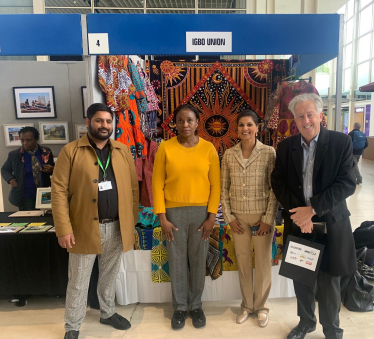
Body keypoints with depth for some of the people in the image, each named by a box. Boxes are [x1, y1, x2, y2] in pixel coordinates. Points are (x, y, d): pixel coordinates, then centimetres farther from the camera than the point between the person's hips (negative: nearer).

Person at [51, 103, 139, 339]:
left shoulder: (123, 151, 5)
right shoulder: (71, 151, -5)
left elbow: (133, 187, 7)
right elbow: (59, 191, -9)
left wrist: (132, 221, 3)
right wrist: (64, 228, -15)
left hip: (117, 227, 3)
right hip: (84, 228, -3)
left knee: (110, 276, 20)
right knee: (78, 282, 11)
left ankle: (108, 313, 42)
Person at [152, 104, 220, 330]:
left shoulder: (208, 148, -2)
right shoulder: (165, 148, -4)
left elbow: (215, 185, 0)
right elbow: (157, 184, -3)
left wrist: (212, 216, -5)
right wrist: (162, 217, -7)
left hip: (201, 212, 1)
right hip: (174, 212, 0)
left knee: (198, 261, 12)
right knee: (177, 261, 10)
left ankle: (196, 305, 33)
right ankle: (180, 306, 31)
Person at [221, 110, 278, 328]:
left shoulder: (269, 153, -7)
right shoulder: (229, 155, 1)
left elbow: (275, 188, -7)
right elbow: (224, 188, 4)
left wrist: (268, 218, -10)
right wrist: (228, 216, -1)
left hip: (262, 215, -2)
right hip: (238, 216, 3)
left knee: (263, 262, 10)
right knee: (243, 261, 13)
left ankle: (261, 306, 31)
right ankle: (247, 305, 33)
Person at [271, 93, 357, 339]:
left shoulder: (341, 142, -6)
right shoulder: (285, 147, 2)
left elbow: (347, 184, -13)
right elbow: (278, 184, 0)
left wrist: (313, 209, -20)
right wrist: (298, 212, -13)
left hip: (330, 224, -2)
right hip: (297, 223, 3)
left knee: (329, 281, 12)